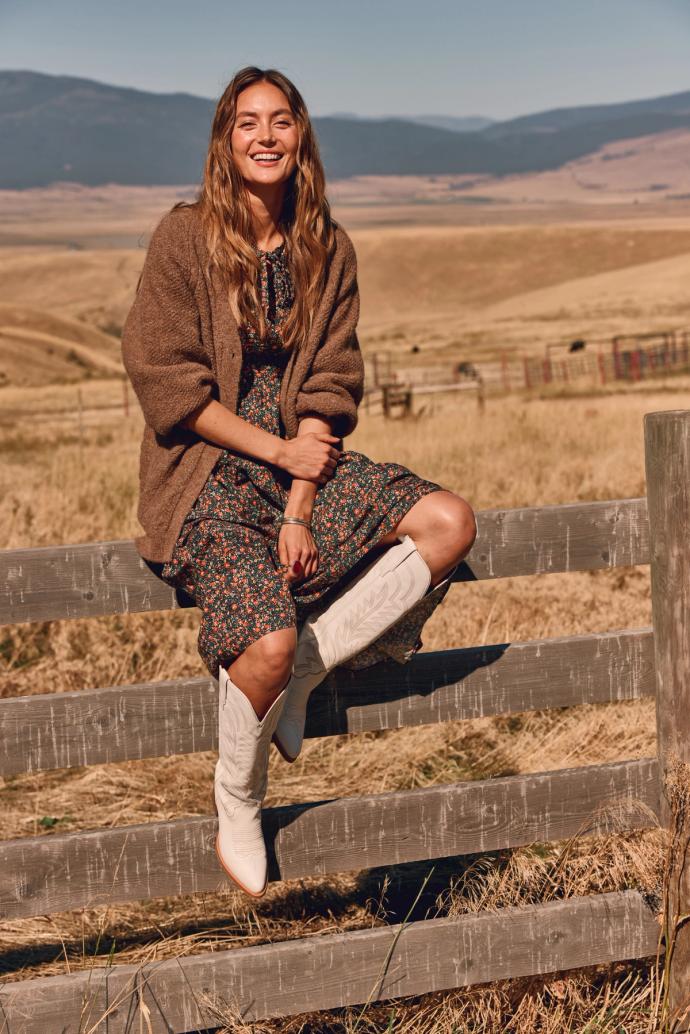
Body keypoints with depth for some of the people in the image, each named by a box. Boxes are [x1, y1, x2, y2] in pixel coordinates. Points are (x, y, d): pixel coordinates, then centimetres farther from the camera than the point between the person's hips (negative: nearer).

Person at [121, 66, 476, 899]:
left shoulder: (328, 250, 6)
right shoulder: (185, 238, -6)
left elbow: (329, 391, 1)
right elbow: (166, 384, -10)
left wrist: (301, 510, -12)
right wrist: (280, 452, -12)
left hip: (304, 462, 5)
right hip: (208, 472, -5)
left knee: (449, 523, -18)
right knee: (269, 643, -27)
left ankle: (300, 670, -10)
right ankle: (236, 803, 3)